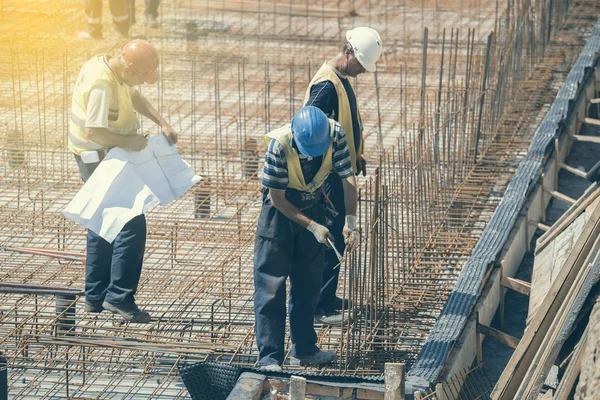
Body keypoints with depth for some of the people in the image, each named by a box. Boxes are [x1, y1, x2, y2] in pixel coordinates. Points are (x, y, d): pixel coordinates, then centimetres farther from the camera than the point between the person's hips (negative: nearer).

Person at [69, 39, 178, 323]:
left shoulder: (109, 65, 2)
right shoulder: (102, 85, -28)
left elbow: (135, 97, 16)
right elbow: (93, 131, -32)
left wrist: (162, 123, 6)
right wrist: (128, 142, -23)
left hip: (103, 159, 11)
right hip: (101, 161, -11)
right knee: (133, 225, -10)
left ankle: (95, 298, 23)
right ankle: (119, 296, -7)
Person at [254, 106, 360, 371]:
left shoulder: (335, 135, -22)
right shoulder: (279, 145, -32)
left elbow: (348, 179, -16)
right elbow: (277, 198, -23)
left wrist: (351, 220, -29)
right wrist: (312, 226, -24)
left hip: (312, 206, 4)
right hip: (280, 210, -4)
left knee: (308, 284, 12)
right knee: (271, 284, -7)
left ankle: (304, 349, 24)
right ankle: (269, 357, -3)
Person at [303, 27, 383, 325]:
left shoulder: (342, 80, 11)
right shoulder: (326, 85, -21)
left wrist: (355, 155, 16)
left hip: (342, 171, 10)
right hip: (331, 176, -10)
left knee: (335, 236, 17)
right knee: (332, 239, -6)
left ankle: (326, 297, 26)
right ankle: (321, 306, 0)